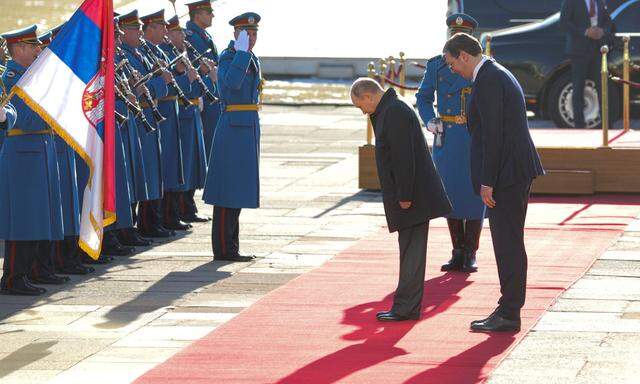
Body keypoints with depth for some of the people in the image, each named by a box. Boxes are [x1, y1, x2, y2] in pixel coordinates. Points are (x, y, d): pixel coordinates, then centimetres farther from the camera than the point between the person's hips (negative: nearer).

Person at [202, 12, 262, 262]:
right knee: (228, 188, -6)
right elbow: (232, 83, -32)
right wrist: (241, 51, -29)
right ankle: (223, 249, -4)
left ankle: (231, 248, 16)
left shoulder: (253, 59, 15)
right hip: (233, 126, -9)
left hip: (250, 126, 9)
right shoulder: (227, 57, -12)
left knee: (240, 188, 11)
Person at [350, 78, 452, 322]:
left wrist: (404, 196, -21)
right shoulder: (388, 110, 16)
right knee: (410, 250, 12)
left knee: (411, 252, -6)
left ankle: (406, 308, -5)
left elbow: (403, 157, -21)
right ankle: (406, 306, 17)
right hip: (406, 195, 11)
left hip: (412, 195, -11)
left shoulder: (395, 112, -17)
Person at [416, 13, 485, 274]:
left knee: (474, 193, -2)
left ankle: (470, 255, 7)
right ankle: (458, 254, 14)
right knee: (451, 193, 5)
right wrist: (429, 121, -4)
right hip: (446, 139, 2)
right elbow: (423, 97, 14)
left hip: (475, 138, -2)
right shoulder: (436, 65, 5)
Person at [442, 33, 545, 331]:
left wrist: (487, 182, -18)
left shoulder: (487, 80, -14)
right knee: (509, 243, 13)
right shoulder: (499, 74, 18)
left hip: (506, 173, -10)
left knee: (508, 243, -7)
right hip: (517, 172, 10)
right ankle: (508, 310, 17)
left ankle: (508, 314, -4)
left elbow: (492, 134, -20)